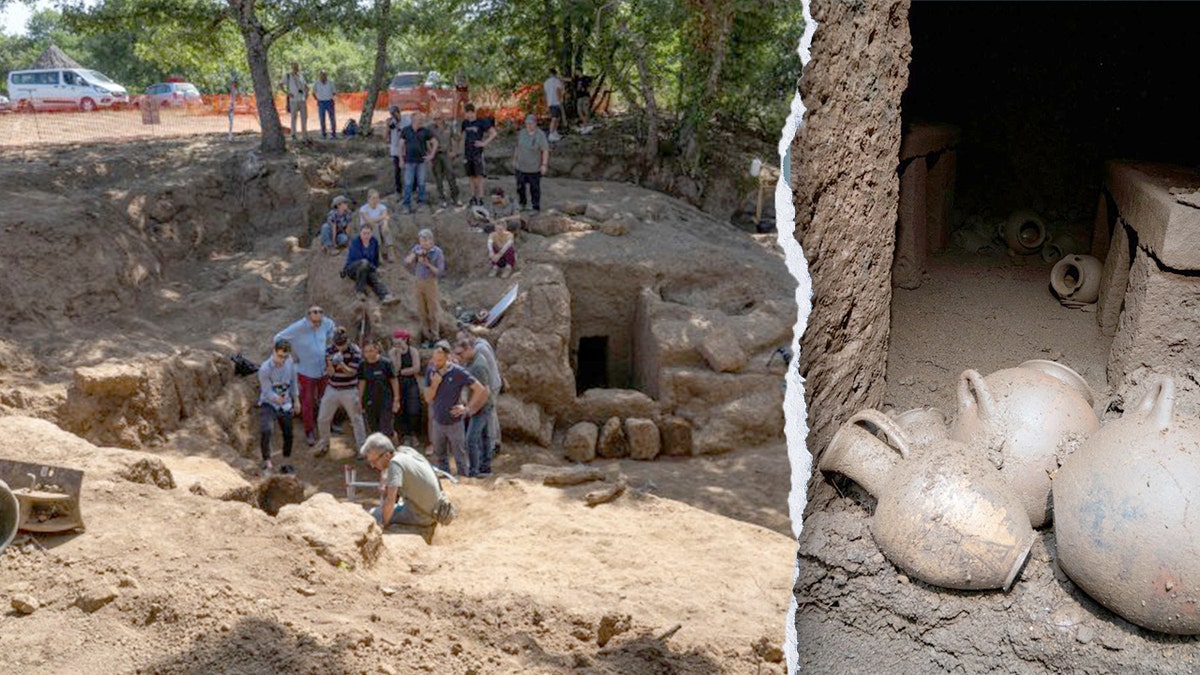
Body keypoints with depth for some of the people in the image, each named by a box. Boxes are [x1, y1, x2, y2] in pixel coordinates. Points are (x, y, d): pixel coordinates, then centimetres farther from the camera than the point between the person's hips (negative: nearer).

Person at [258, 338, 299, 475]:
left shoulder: (290, 363, -8)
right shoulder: (265, 369, -24)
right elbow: (267, 392, -25)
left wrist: (295, 400, 15)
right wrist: (276, 398, -45)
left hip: (285, 404, 5)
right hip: (268, 404, -5)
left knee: (288, 435, 12)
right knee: (265, 431, -28)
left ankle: (285, 465, 32)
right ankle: (267, 464, -13)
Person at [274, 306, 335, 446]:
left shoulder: (326, 323, -8)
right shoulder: (299, 327, -22)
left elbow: (331, 326, 18)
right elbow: (278, 338, -16)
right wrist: (292, 354, -13)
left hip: (324, 370, 4)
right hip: (307, 371, -4)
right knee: (307, 403, 5)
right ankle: (309, 432, 21)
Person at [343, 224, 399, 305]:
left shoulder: (374, 241, 2)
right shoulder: (355, 243, -16)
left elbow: (376, 256, 17)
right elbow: (359, 259, -21)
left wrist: (376, 267, 7)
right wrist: (374, 269, -17)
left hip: (366, 270, 5)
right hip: (351, 268, -5)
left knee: (374, 277, -30)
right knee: (364, 263, -39)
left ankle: (385, 296, -57)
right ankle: (360, 291, -29)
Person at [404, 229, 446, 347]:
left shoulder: (437, 252, -10)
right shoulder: (417, 249, 2)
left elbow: (440, 272, -11)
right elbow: (406, 262, -2)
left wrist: (427, 264, -21)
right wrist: (415, 254, -16)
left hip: (430, 282, -4)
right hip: (419, 282, 4)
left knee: (432, 312, 3)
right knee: (421, 312, 10)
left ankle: (434, 338, 13)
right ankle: (427, 336, 22)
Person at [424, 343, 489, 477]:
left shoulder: (458, 372, -17)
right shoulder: (431, 373, -3)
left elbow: (480, 389, -13)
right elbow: (428, 398, -3)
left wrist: (468, 408, -10)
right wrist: (434, 384, -20)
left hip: (454, 423, -5)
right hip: (437, 422, 5)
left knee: (460, 458, 5)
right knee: (441, 458, 17)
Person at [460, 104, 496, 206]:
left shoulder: (481, 122, -7)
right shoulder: (465, 123, 10)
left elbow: (493, 133, -5)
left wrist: (484, 143, -12)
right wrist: (463, 153, 15)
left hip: (478, 153, -5)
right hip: (468, 153, 5)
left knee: (480, 176, -7)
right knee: (472, 176, 9)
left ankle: (480, 198, -6)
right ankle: (473, 197, 15)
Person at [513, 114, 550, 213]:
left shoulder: (540, 135, -15)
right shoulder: (522, 133, 1)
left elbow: (545, 151, -15)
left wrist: (544, 165, -19)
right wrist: (515, 159, 16)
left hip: (534, 167, -5)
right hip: (521, 166, 5)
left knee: (534, 188, 4)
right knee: (520, 187, 12)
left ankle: (536, 208, 15)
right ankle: (522, 204, 32)